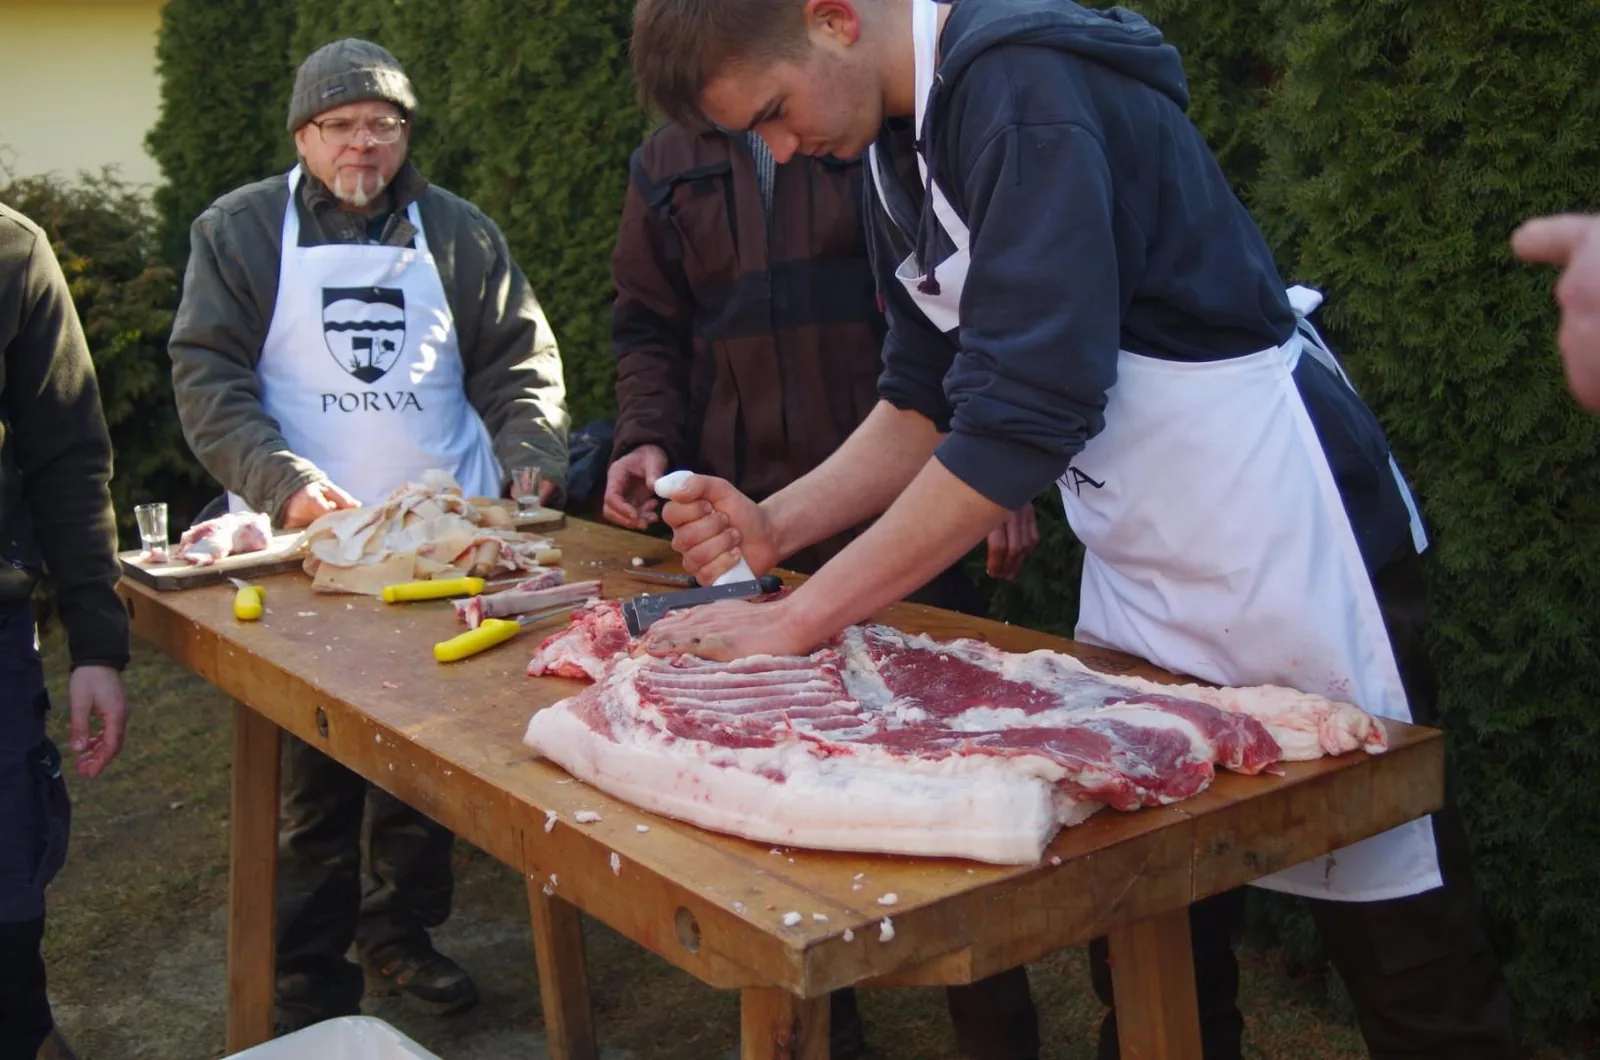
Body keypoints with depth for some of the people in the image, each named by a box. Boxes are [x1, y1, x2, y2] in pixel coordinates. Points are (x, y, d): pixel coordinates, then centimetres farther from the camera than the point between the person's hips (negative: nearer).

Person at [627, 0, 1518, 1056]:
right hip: (1140, 566, 9)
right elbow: (927, 403, 13)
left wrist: (800, 618, -24)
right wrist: (775, 523, -2)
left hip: (1286, 536, -8)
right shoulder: (902, 144, 7)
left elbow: (1026, 412, -28)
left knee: (1405, 954, 4)